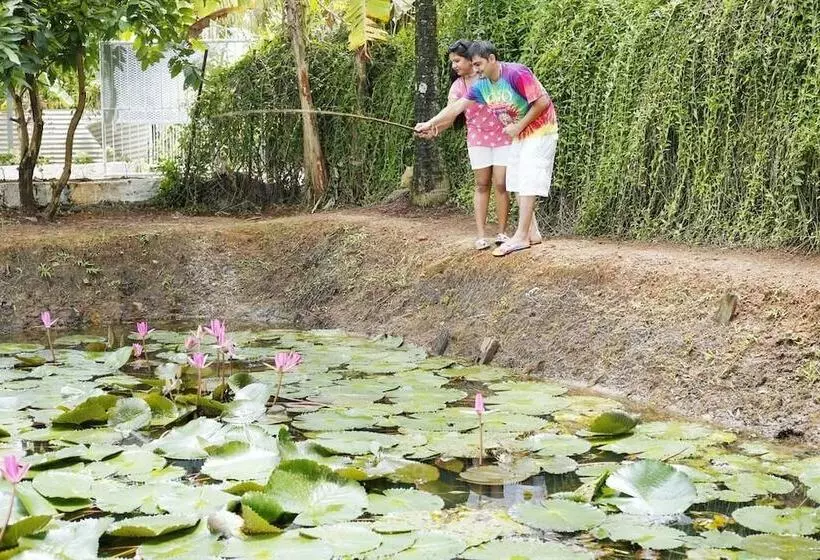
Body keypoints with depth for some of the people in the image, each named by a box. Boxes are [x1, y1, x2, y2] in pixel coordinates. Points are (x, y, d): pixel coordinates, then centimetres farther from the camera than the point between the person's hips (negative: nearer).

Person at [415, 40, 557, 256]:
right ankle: (532, 233, 12)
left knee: (527, 181, -13)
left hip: (540, 130, -8)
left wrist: (518, 126, -19)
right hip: (520, 135, 8)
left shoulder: (516, 73, -24)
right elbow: (457, 106, 3)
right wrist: (430, 124, -2)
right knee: (517, 182, 7)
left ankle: (521, 236, -14)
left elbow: (543, 102, -24)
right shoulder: (482, 86, 0)